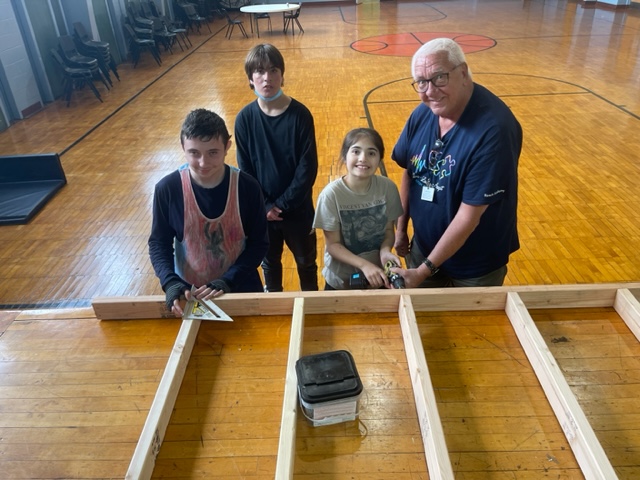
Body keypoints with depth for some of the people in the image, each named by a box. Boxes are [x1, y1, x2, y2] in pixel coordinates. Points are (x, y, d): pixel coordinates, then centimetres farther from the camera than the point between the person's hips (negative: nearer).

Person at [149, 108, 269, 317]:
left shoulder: (247, 187, -17)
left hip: (240, 288, 0)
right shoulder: (167, 189, -17)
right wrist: (171, 282, -22)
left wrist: (228, 281, -21)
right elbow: (159, 243, -6)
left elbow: (259, 243, -10)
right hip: (189, 291, 0)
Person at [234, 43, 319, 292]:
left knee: (305, 261, 18)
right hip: (262, 209, 1)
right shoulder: (245, 118, -9)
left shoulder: (300, 114, -14)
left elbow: (308, 167, -14)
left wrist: (283, 204, -16)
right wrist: (264, 206, -13)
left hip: (297, 208, -1)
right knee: (269, 261, 22)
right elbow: (245, 169, -5)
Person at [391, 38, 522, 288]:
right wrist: (401, 229, 6)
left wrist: (424, 270, -25)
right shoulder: (422, 113, -9)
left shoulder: (493, 129, -29)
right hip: (424, 248, 5)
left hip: (477, 265, -5)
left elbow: (469, 214, -28)